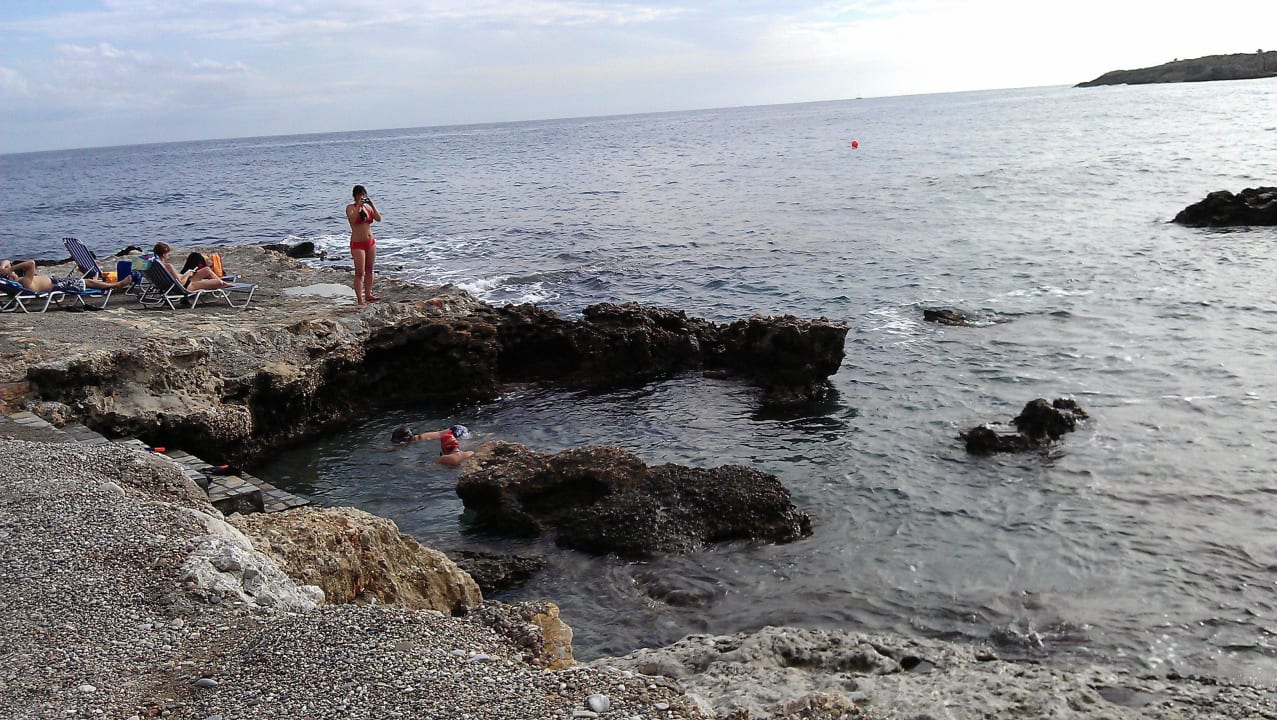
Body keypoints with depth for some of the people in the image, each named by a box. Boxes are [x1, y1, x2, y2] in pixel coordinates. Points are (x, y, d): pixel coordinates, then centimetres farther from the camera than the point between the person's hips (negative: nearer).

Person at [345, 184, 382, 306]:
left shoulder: (368, 207, 10)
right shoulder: (350, 207, -5)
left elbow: (379, 219, -2)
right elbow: (352, 219, -24)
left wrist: (372, 205, -8)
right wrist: (359, 206, -24)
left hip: (371, 242, 6)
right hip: (357, 244, -6)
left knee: (369, 270, 11)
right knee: (360, 273, -7)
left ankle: (368, 295, 21)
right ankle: (359, 299, -7)